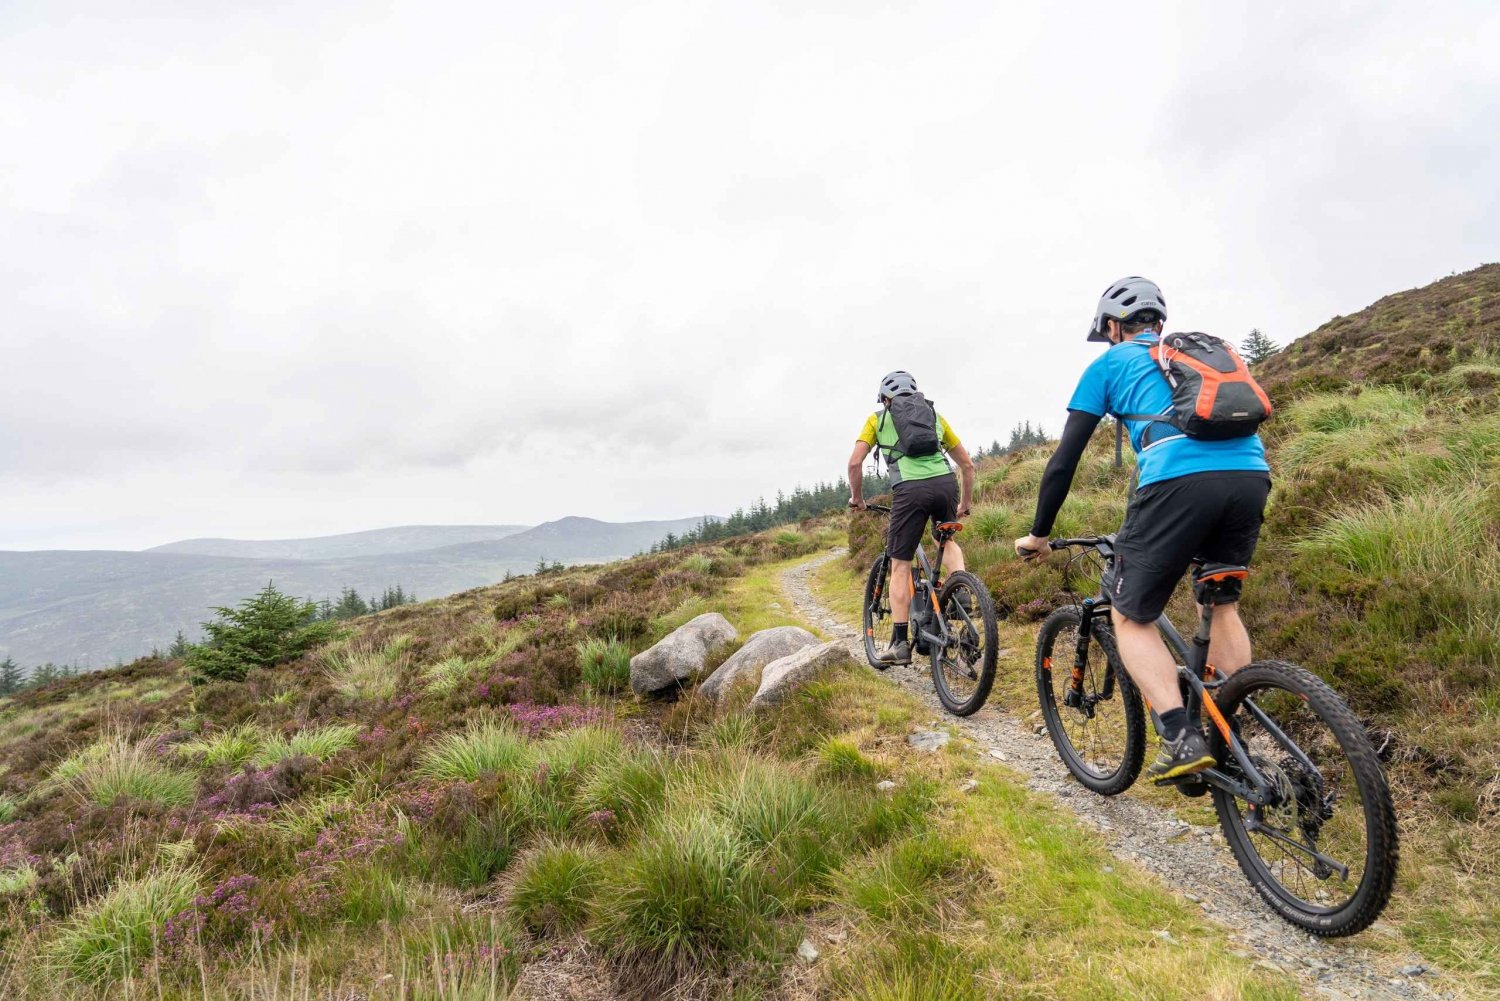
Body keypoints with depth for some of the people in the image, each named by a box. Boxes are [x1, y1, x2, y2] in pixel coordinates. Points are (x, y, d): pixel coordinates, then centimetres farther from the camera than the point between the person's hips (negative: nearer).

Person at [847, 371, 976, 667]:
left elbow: (855, 462, 6)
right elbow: (967, 464, 28)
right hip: (946, 484, 4)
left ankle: (900, 643, 5)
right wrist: (965, 503, 38)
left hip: (910, 489, -3)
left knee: (900, 566, 7)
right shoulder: (934, 414, 28)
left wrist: (856, 498, 21)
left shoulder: (878, 418, 19)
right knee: (947, 539, 33)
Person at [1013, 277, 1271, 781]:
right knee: (1221, 603, 26)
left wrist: (1038, 534, 22)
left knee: (1131, 618, 9)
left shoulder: (1109, 364, 18)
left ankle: (1182, 739, -4)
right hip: (1252, 474, 6)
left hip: (1178, 481, -6)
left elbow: (1064, 459, 14)